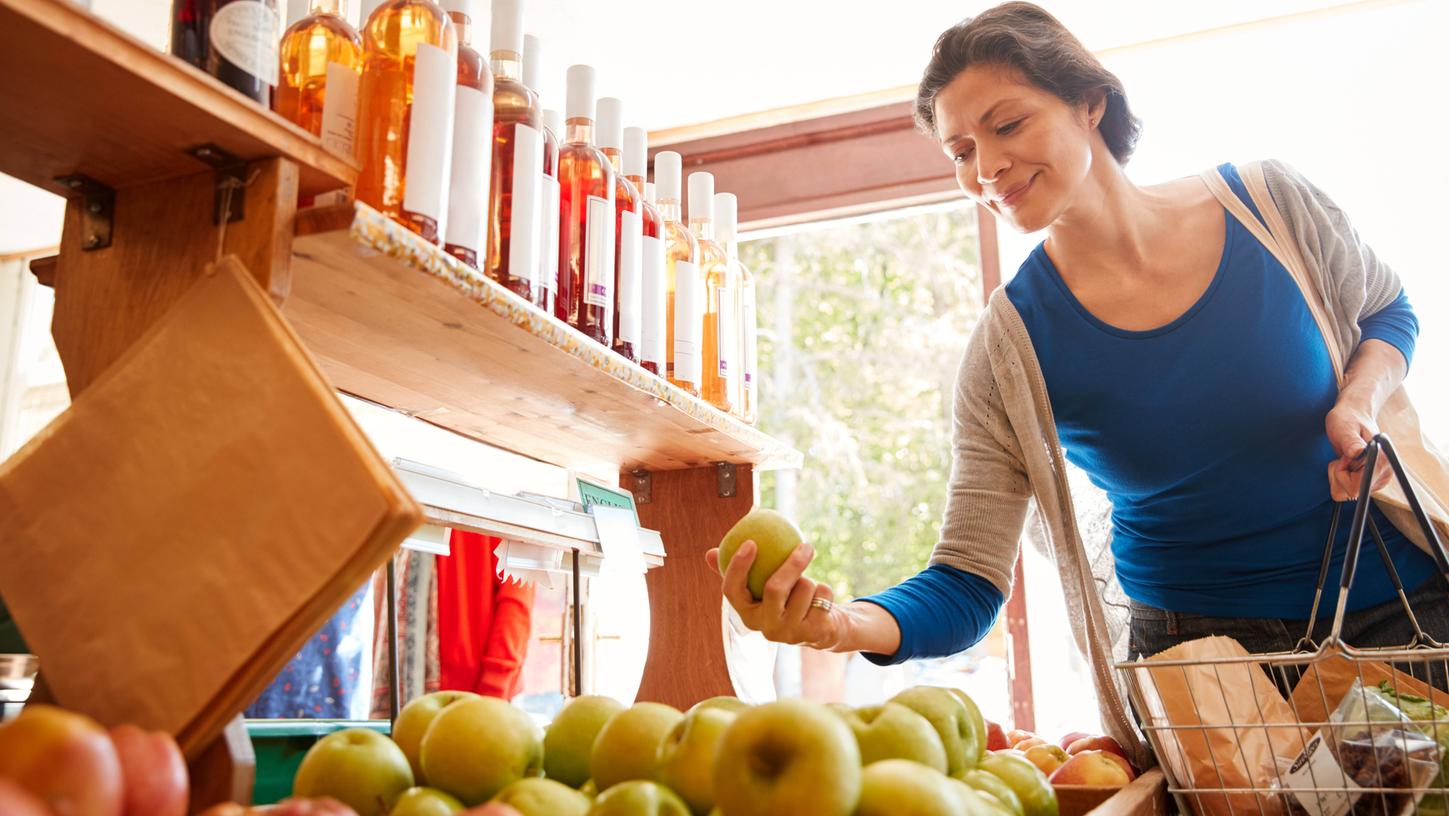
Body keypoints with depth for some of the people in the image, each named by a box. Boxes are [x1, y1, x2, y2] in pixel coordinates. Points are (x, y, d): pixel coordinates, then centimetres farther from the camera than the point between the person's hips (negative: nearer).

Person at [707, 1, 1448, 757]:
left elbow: (1387, 309, 11)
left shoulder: (1267, 203, -10)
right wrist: (845, 624, -39)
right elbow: (967, 585, -17)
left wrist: (1361, 401, -12)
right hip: (1201, 655, -2)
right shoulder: (1011, 349, -15)